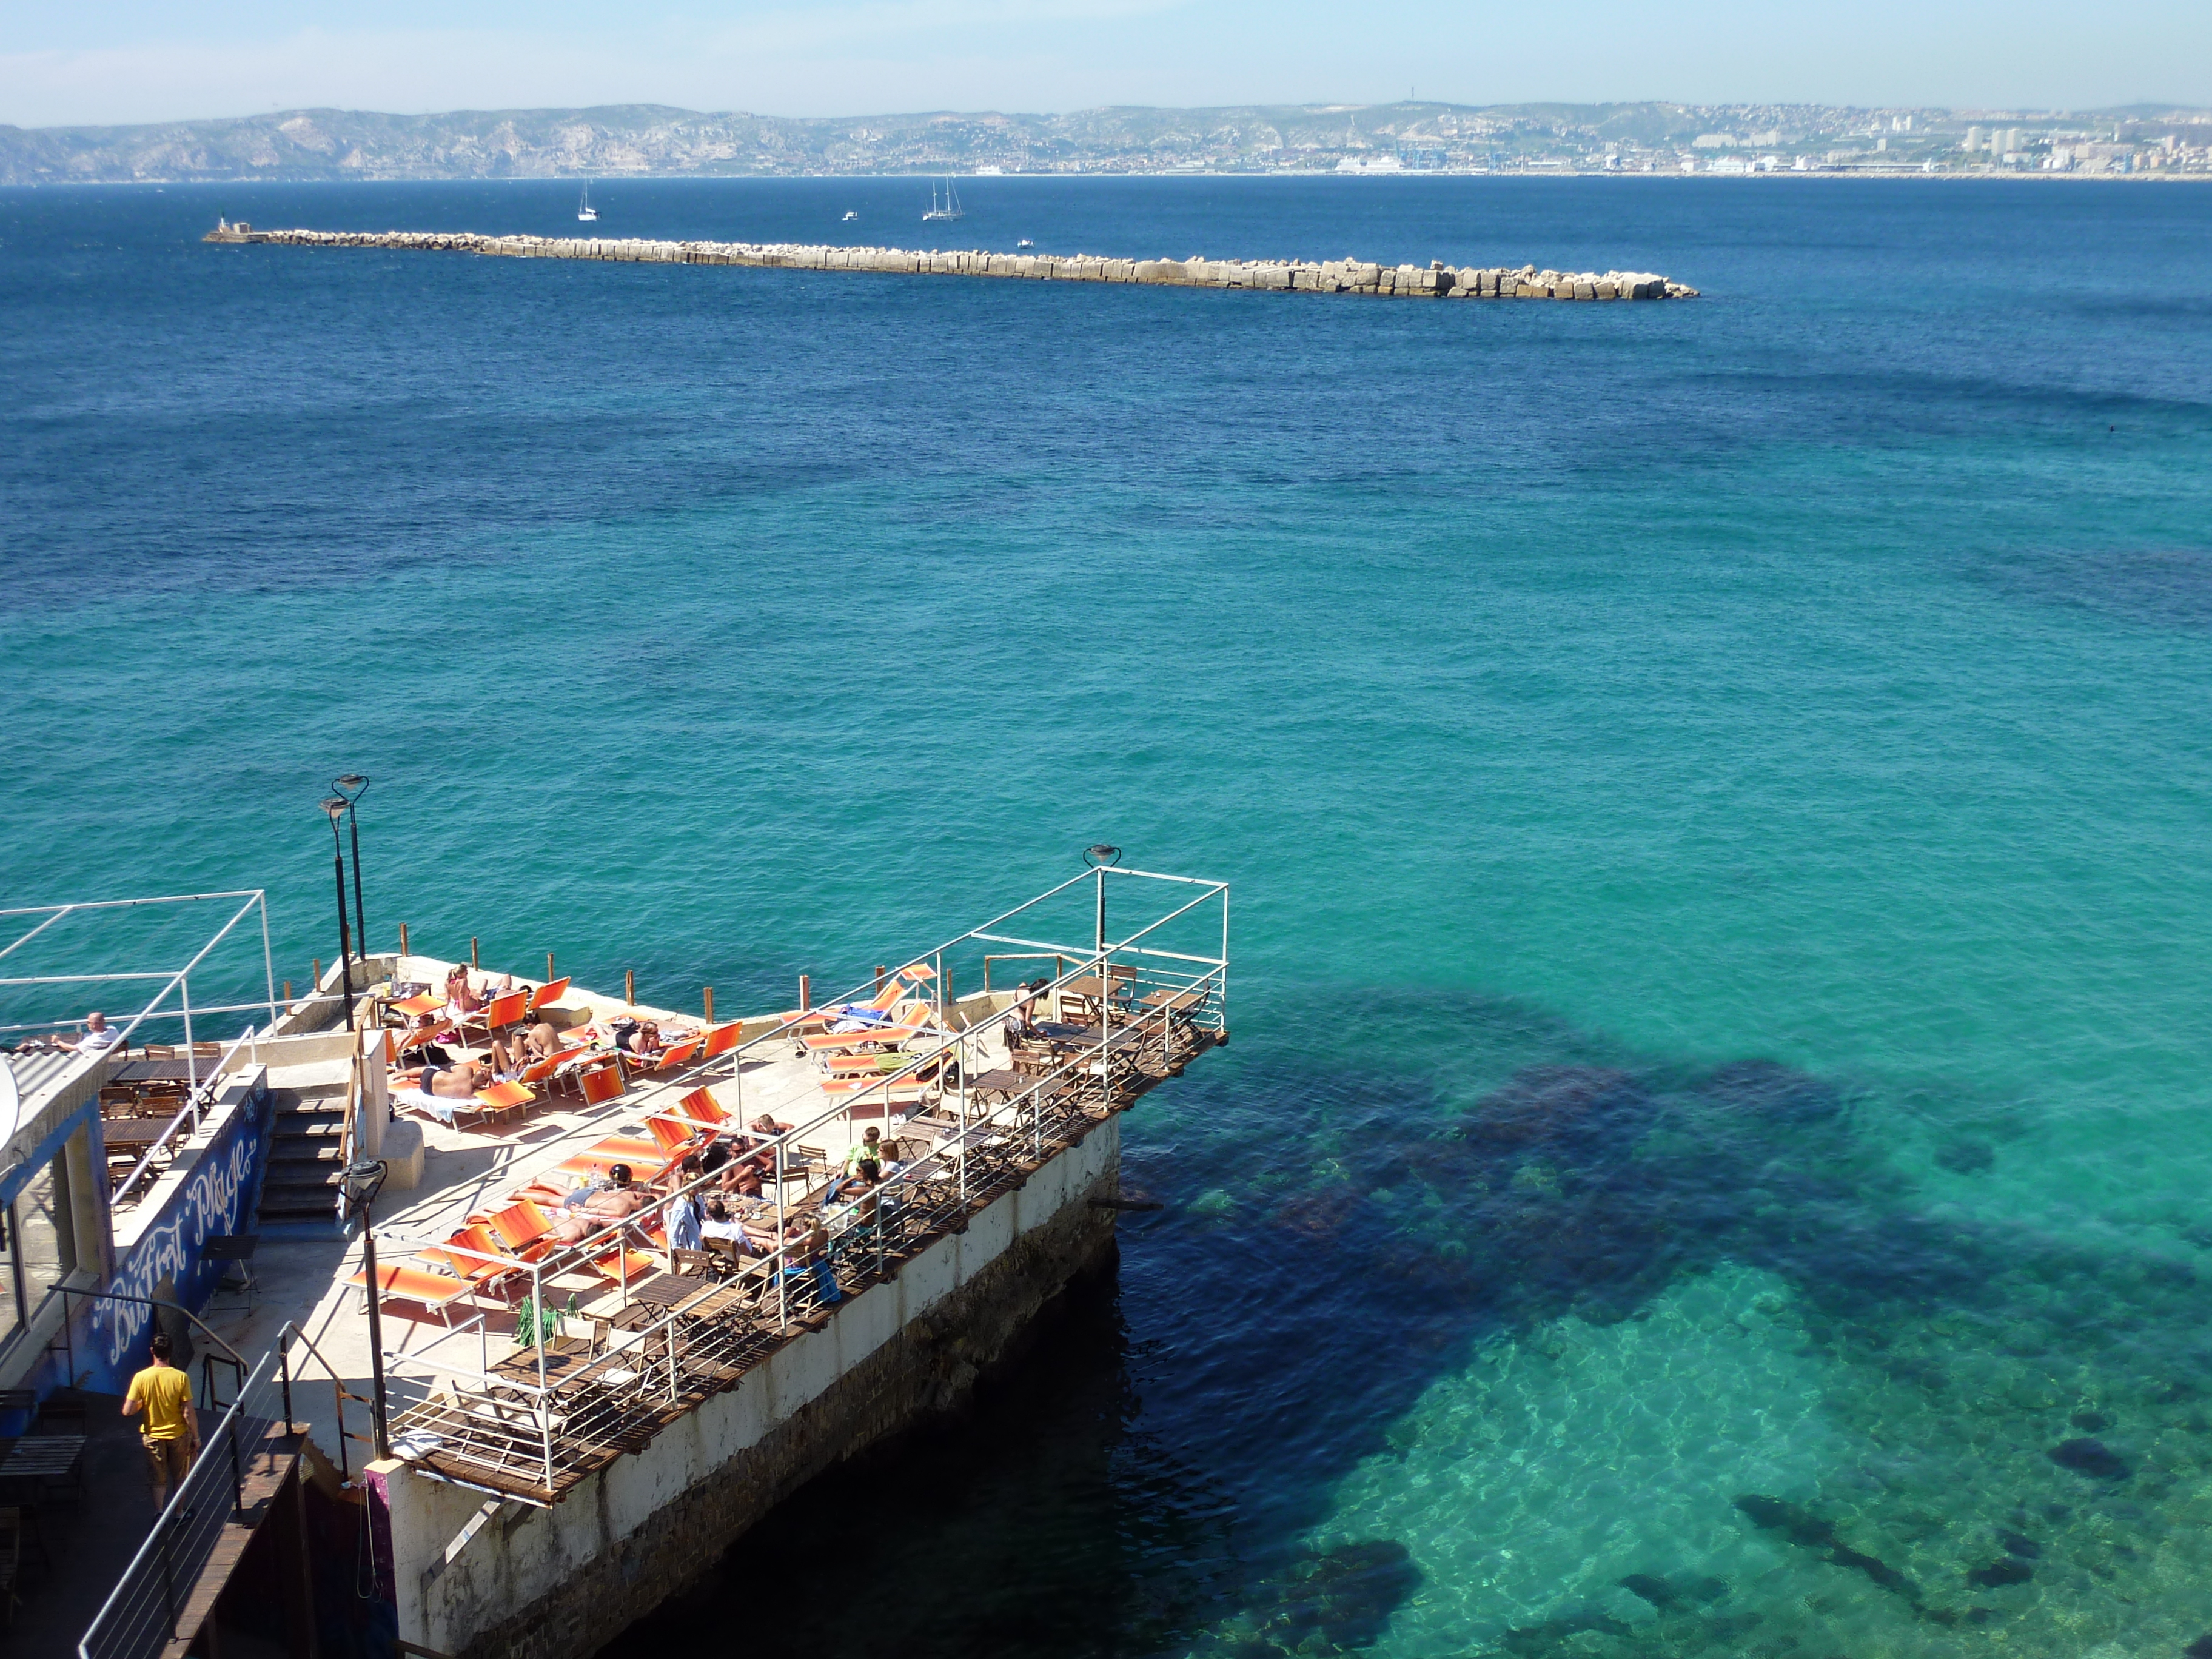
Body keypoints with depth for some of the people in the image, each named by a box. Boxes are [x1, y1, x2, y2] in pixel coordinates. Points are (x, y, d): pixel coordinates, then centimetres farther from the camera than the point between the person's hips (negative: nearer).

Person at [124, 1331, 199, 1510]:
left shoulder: (141, 1378, -16)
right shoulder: (181, 1378, -19)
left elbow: (128, 1411, -15)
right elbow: (188, 1413, -17)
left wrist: (142, 1404, 6)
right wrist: (196, 1437, -4)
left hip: (153, 1436, 1)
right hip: (178, 1435, -1)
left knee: (159, 1479, 17)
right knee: (180, 1477, 19)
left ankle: (159, 1513, 7)